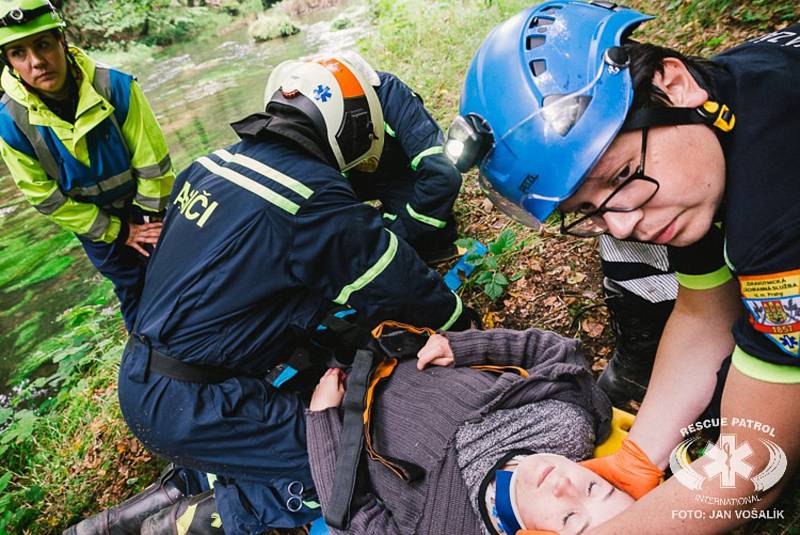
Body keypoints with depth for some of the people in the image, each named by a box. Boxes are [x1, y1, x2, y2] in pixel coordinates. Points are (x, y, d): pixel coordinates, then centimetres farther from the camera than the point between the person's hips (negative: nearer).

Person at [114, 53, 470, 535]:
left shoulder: (215, 163, 4)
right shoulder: (315, 199, -22)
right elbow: (397, 279, -11)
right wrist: (458, 318, 9)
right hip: (184, 409, -9)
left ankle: (196, 481, 18)